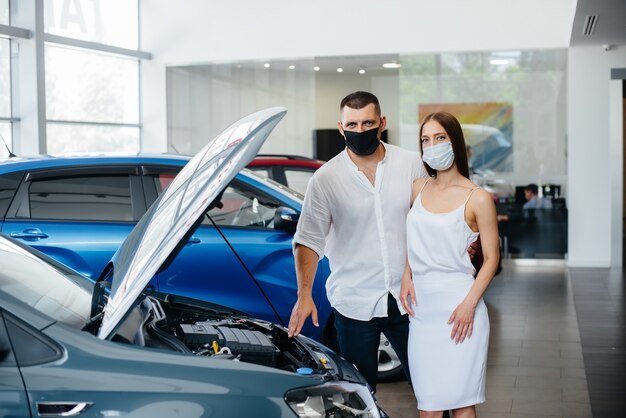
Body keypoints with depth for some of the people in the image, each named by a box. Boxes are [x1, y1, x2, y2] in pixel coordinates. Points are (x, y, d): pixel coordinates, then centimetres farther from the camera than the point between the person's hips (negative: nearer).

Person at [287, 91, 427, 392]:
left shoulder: (411, 163, 0)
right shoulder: (325, 178, -5)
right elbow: (308, 240, -7)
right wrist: (304, 295, -17)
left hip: (406, 298, 2)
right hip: (354, 302, -1)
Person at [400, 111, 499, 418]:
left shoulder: (477, 199, -6)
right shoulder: (418, 189, 9)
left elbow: (491, 258, -4)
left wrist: (469, 304, -15)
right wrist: (407, 275, 5)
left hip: (458, 309, -4)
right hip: (422, 308, 4)